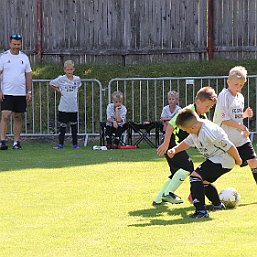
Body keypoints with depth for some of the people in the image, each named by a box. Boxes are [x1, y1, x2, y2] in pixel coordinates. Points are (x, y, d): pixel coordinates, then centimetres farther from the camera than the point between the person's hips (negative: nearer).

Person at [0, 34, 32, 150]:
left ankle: (16, 141, 12)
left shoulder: (24, 57, 9)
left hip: (21, 93, 4)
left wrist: (29, 91, 6)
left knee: (18, 117, 7)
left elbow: (28, 75, 12)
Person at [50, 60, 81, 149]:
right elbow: (51, 84, 4)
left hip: (74, 108, 3)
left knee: (74, 126, 8)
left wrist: (75, 92, 10)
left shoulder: (77, 79, 3)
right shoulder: (61, 79, -6)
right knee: (63, 126, 1)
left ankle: (75, 144, 16)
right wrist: (59, 91, -1)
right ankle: (61, 143, 7)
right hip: (63, 107, -3)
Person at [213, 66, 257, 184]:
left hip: (241, 138, 7)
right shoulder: (224, 96, -12)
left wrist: (245, 114, 2)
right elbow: (225, 119, -18)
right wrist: (242, 127, -15)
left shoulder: (240, 97, 12)